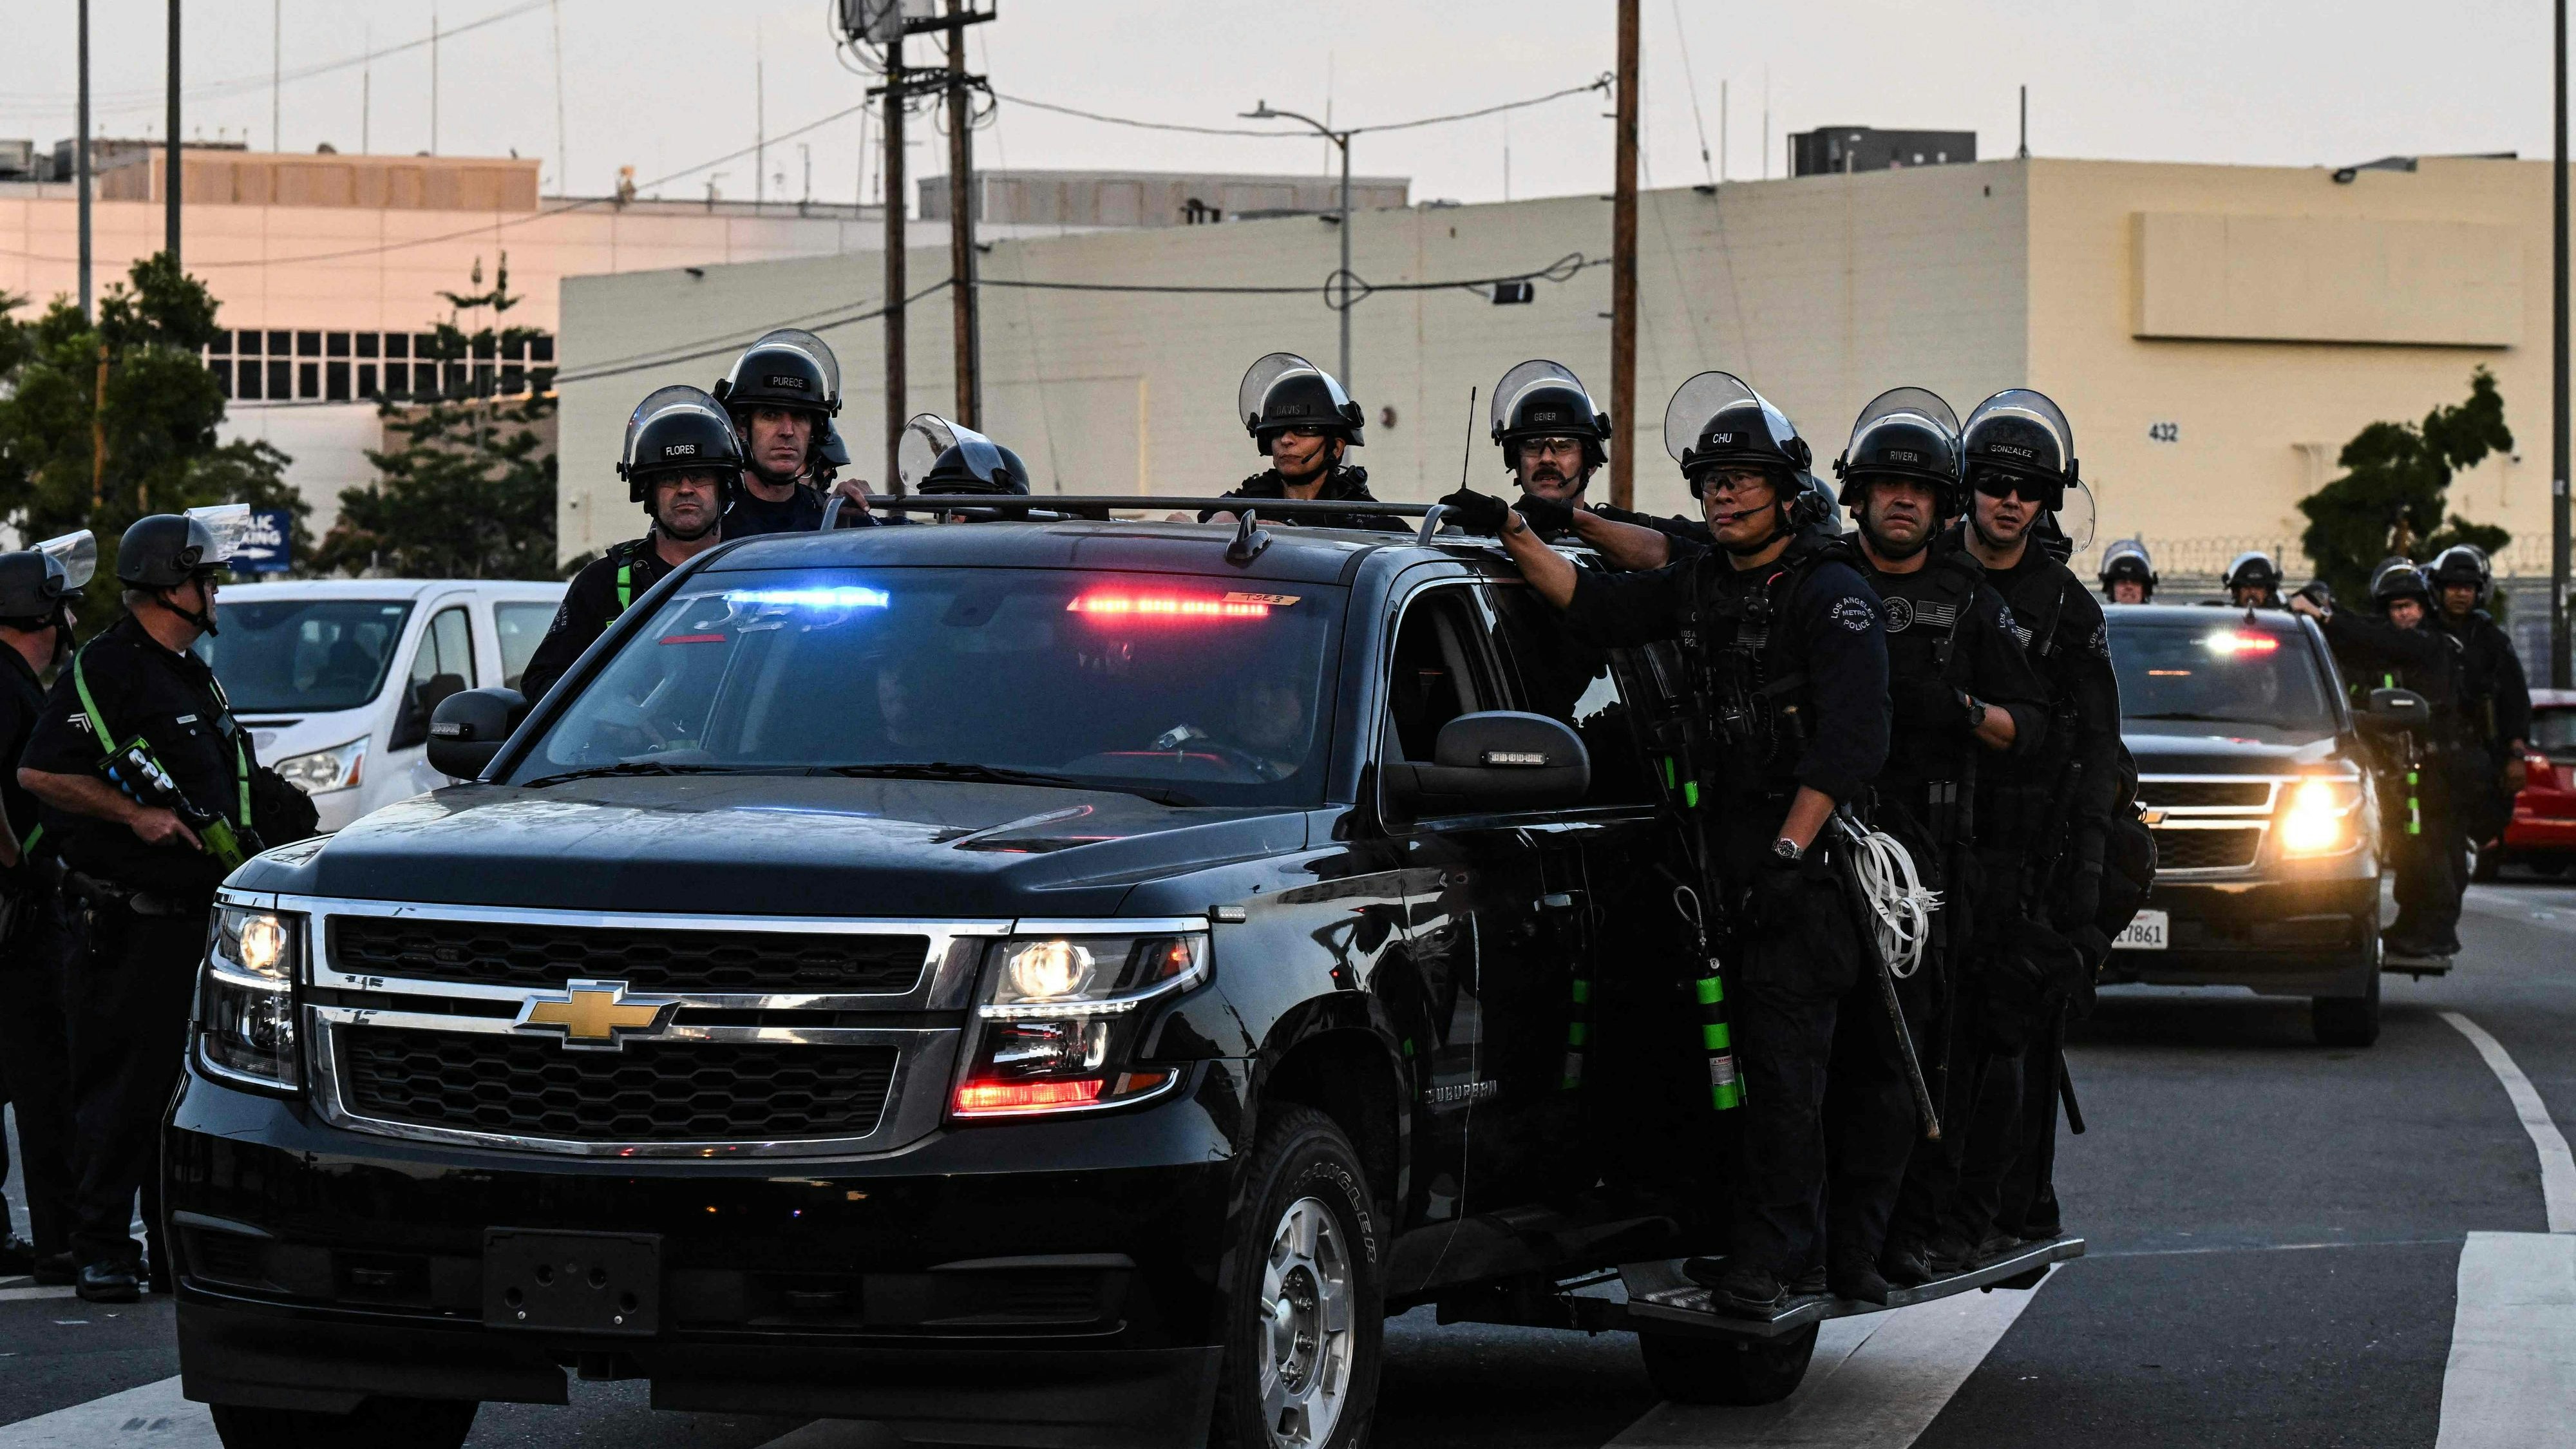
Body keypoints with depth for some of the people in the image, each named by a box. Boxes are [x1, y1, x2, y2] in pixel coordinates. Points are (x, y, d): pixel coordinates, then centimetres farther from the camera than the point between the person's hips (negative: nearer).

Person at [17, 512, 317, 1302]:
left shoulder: (193, 677, 19)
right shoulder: (104, 670, -10)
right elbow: (39, 773, -16)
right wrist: (134, 814, -18)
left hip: (197, 914, 9)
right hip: (127, 927, -9)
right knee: (122, 1088, -6)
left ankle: (181, 1250, 15)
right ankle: (101, 1251, -1)